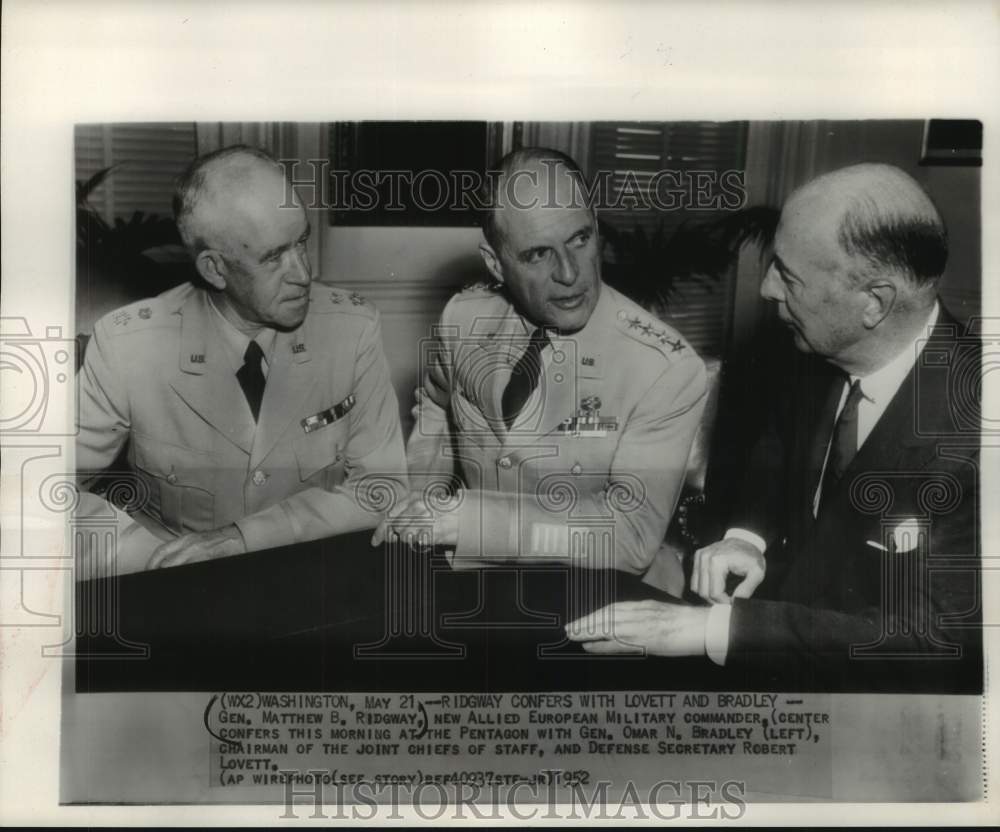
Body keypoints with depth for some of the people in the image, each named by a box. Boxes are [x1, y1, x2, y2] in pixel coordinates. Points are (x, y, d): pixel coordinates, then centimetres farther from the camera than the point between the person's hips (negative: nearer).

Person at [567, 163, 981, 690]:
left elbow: (935, 635, -27)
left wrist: (717, 629, -31)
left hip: (867, 678, -5)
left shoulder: (971, 427, -27)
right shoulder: (831, 356, -8)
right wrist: (747, 536, -6)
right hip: (789, 598, 5)